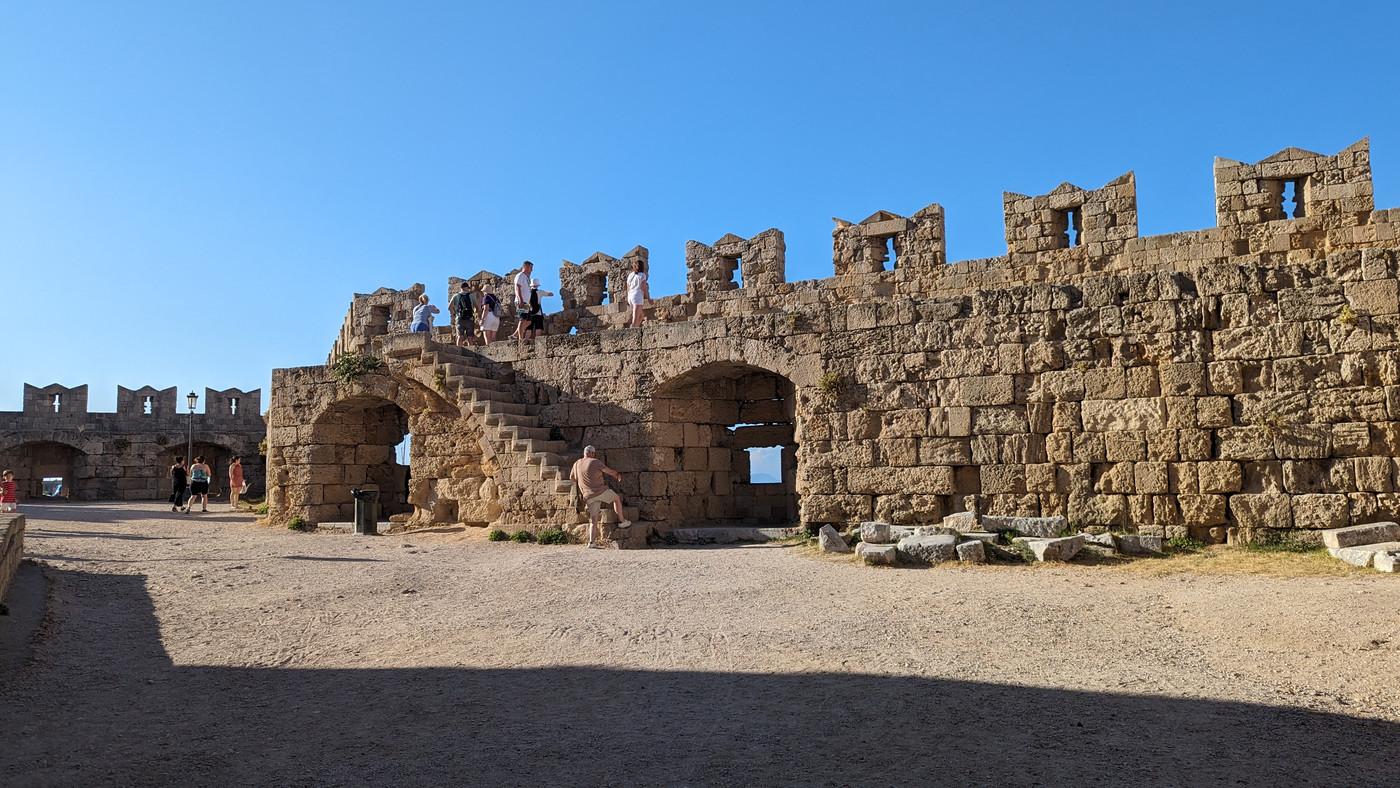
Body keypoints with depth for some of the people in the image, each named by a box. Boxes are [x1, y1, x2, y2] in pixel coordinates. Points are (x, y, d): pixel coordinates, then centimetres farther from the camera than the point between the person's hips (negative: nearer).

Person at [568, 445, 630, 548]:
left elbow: (571, 478, 27)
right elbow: (610, 471, 0)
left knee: (593, 519, 7)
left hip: (589, 496, 5)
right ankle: (622, 521, 25)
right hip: (601, 490, -5)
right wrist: (617, 475, 21)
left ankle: (591, 541, -3)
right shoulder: (594, 462, -5)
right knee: (616, 498, 20)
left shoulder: (577, 464, 13)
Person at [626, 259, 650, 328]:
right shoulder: (642, 275, -2)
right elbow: (644, 287, -10)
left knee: (640, 316, 18)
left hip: (630, 296, 7)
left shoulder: (630, 275, 17)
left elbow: (628, 289, 18)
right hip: (638, 296, -7)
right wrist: (649, 298, -6)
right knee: (635, 318, -13)